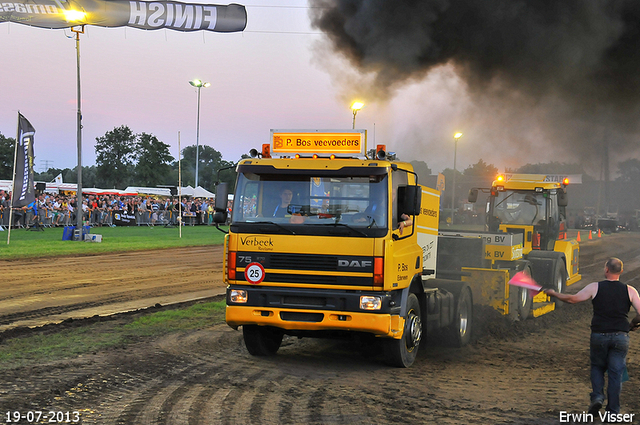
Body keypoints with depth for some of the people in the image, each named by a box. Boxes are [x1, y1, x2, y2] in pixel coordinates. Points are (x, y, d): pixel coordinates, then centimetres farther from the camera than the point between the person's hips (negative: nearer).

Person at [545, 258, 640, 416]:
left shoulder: (595, 287, -3)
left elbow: (572, 299, 1)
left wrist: (553, 294, 16)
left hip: (599, 336, 0)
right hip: (620, 337, 0)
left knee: (597, 367, 20)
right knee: (616, 373, 6)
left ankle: (597, 397, -1)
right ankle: (613, 411, 6)